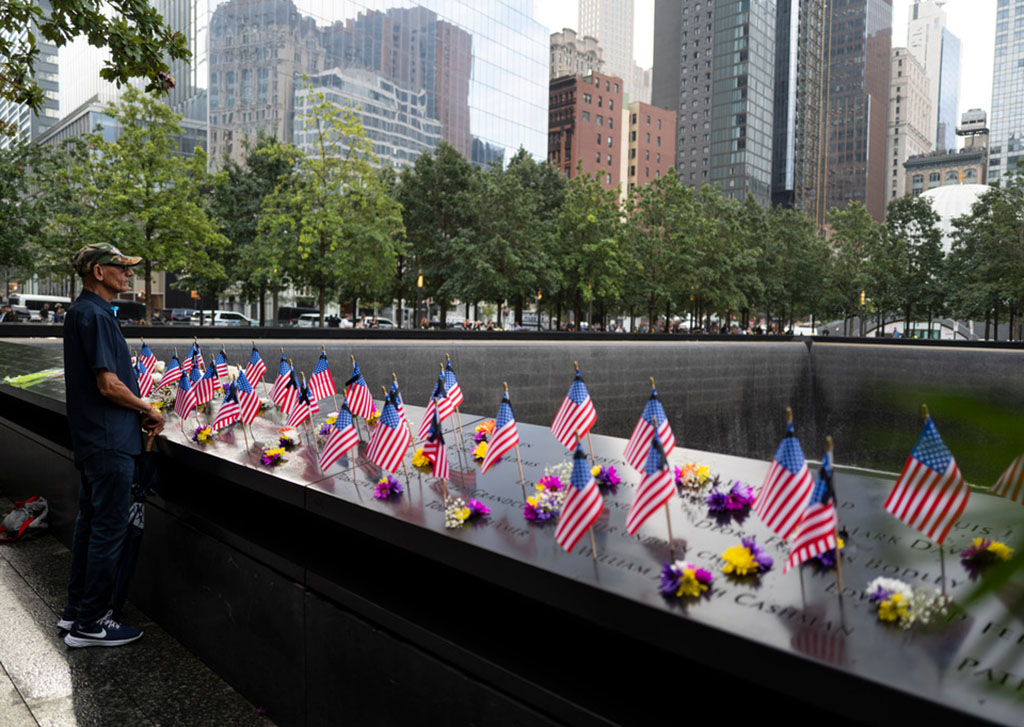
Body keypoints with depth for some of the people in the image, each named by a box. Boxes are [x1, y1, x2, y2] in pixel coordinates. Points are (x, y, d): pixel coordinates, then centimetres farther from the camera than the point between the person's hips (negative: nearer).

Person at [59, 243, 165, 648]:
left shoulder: (83, 312, 15)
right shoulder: (95, 315, -18)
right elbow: (109, 385, -23)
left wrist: (138, 412, 10)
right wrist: (148, 410, -9)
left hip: (92, 441, 11)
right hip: (109, 442, -11)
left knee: (90, 522, 19)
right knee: (108, 530, -1)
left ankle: (76, 610, 31)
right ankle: (89, 625, 10)